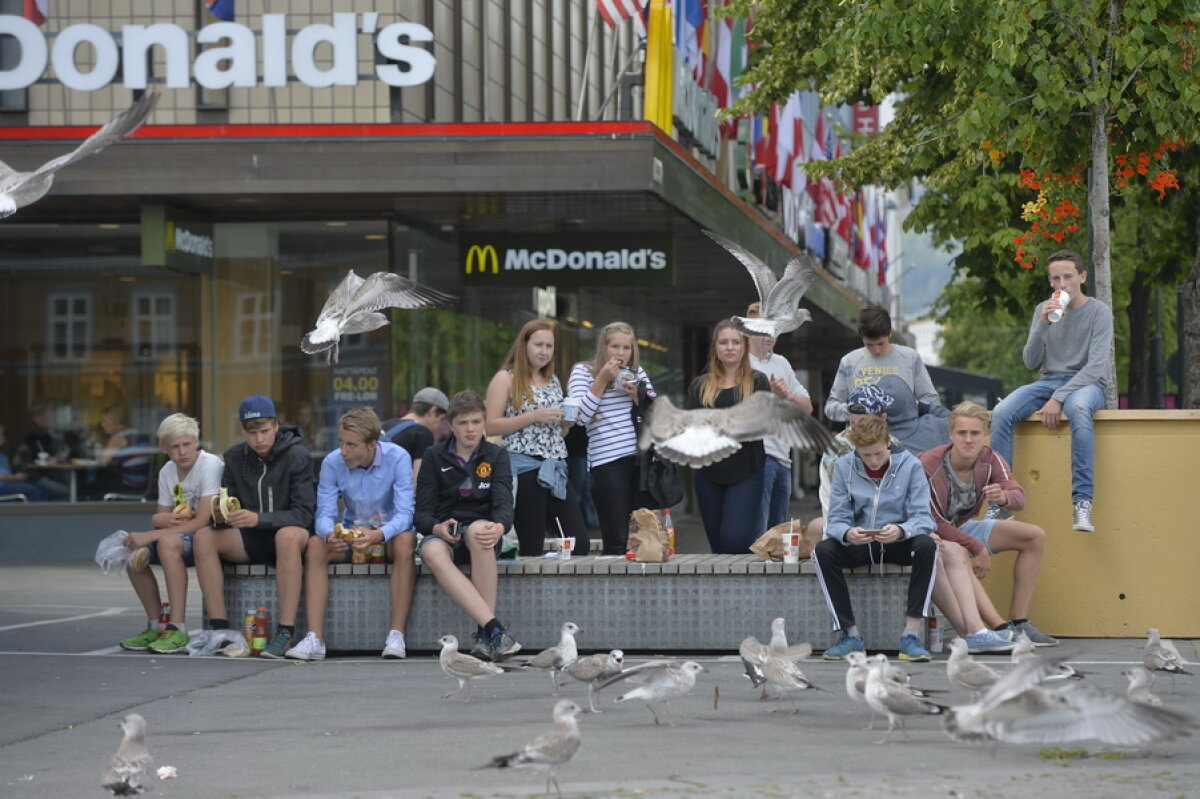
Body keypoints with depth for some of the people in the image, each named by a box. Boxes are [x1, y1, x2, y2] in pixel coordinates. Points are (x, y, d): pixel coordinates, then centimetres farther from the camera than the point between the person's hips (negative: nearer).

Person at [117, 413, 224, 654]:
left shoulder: (210, 465, -17)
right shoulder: (167, 472, 6)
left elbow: (203, 521, -24)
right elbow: (161, 516, 9)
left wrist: (150, 536, -25)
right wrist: (158, 520, -19)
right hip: (182, 533, 8)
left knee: (168, 542, -34)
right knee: (135, 556, -10)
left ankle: (178, 631, -34)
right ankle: (155, 627, 2)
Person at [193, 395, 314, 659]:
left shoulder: (297, 457, -11)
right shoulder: (235, 457, 3)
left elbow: (304, 515, -18)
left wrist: (259, 519, -32)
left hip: (290, 533, -5)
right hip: (252, 539, 5)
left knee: (288, 535, -39)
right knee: (204, 536, -20)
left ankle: (285, 632, -41)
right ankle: (219, 628, -23)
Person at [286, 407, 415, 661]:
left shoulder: (397, 458, -19)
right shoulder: (332, 463, -11)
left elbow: (405, 514, -25)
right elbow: (324, 514, -14)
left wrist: (379, 535, -46)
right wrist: (330, 535, -39)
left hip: (389, 533, -3)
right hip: (351, 533, 3)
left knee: (405, 541, -36)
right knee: (315, 545, -26)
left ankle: (397, 636, -35)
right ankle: (314, 638, -33)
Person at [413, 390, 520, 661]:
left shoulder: (496, 456, 8)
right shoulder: (435, 456, 10)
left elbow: (504, 504, -6)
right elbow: (422, 512, 3)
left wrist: (499, 527, -31)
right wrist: (437, 527, -21)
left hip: (481, 534, -1)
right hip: (445, 535, 1)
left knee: (477, 529, -39)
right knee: (432, 552, -37)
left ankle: (485, 637, -42)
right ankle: (494, 628, -48)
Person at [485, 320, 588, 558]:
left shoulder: (553, 381, 19)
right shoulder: (506, 378, 0)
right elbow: (491, 426, -9)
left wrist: (567, 422, 5)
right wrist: (533, 417, -15)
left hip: (555, 468, 6)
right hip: (524, 467, -6)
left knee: (581, 545, -2)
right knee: (531, 548, -5)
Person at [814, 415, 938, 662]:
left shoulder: (910, 465, -9)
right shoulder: (844, 466, -4)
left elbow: (923, 518, -14)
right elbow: (836, 519, -7)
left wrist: (901, 531, -37)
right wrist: (847, 534, -32)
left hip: (899, 543, -1)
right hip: (859, 545, 2)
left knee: (927, 546, -33)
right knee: (823, 551, -27)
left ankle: (911, 635, -32)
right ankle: (851, 635, -22)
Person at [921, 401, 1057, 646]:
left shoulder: (990, 460, -10)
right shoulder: (929, 465, -26)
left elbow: (1019, 498, -24)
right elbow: (932, 522, -23)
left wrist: (1003, 497, -49)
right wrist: (977, 547, -24)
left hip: (964, 527, 7)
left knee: (1035, 536, -5)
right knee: (956, 555, -42)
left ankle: (1019, 621, -9)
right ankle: (1001, 628, -46)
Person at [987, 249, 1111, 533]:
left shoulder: (1099, 312, -3)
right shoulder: (1043, 310, 11)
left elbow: (1096, 366, -12)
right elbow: (1031, 362, 4)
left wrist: (1058, 398, -22)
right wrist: (1042, 325, -12)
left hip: (1087, 383, -4)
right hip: (1049, 381, 4)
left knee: (1078, 407, -41)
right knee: (1001, 412, -25)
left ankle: (1082, 502, -42)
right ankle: (999, 504, -24)